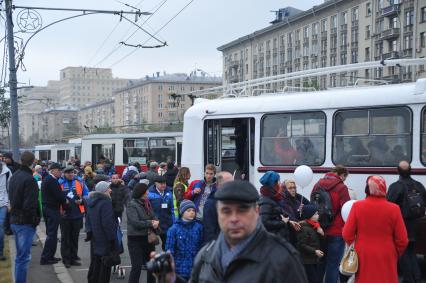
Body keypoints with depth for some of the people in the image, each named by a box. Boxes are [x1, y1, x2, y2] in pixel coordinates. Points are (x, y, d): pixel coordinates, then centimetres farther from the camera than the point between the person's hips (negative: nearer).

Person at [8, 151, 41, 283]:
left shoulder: (13, 177, 11)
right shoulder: (29, 179, -19)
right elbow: (30, 204, -22)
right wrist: (34, 220, -11)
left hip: (14, 221, 9)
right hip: (25, 222, -9)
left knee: (20, 255, 18)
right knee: (23, 257, -5)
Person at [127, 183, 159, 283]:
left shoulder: (147, 203, 8)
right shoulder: (132, 205, -13)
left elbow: (153, 217, 9)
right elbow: (135, 222, -22)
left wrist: (156, 222, -13)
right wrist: (150, 223, -17)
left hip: (148, 238, 7)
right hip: (135, 239, -7)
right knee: (137, 266, -6)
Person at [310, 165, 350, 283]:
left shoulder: (317, 185, 8)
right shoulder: (341, 187, -10)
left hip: (320, 232, 6)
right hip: (336, 232, -6)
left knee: (320, 263, 16)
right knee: (333, 265, 1)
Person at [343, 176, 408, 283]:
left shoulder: (357, 206, -9)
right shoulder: (393, 209, -9)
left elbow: (347, 234, -5)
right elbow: (402, 240, -5)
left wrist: (354, 248, 15)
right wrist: (395, 254, 14)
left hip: (363, 257, 1)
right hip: (386, 258, 0)